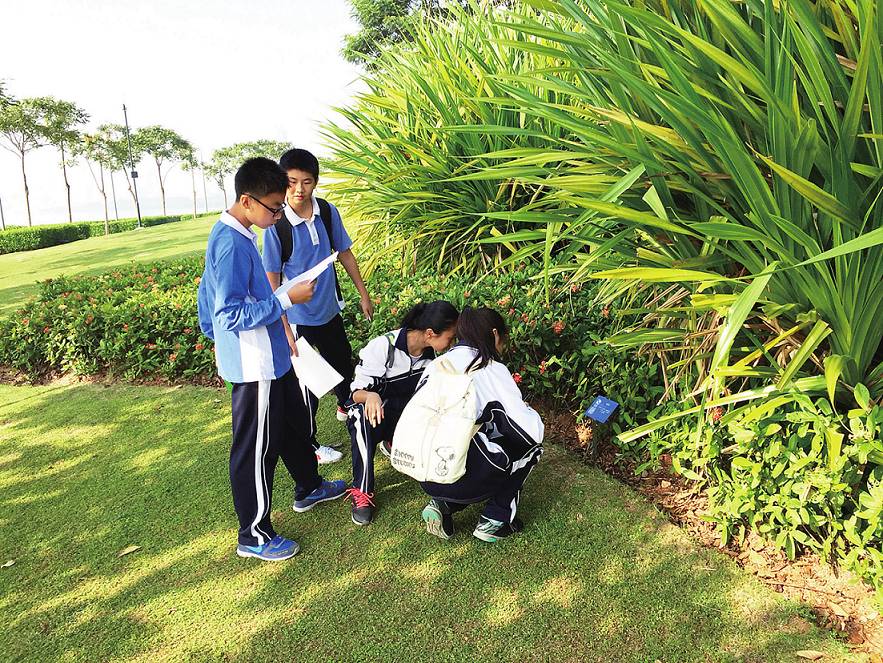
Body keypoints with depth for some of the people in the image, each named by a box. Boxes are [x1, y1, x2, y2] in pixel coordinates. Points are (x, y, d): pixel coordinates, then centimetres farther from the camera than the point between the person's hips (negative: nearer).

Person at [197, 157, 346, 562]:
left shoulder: (231, 235, 8)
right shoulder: (232, 243, -23)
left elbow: (207, 296, 17)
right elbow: (233, 315, -27)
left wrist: (215, 338, 28)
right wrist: (286, 299, -23)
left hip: (269, 359, 10)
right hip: (254, 366, -10)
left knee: (294, 422, 25)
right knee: (255, 450, 3)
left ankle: (309, 488, 47)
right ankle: (254, 536, 19)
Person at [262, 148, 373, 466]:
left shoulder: (328, 212, -6)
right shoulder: (276, 226, -19)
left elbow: (344, 252, 6)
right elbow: (272, 279, -15)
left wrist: (363, 293, 9)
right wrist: (284, 327, -17)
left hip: (330, 308, 6)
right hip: (299, 317, -5)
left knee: (343, 361, 26)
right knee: (307, 382, 8)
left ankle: (346, 406, 56)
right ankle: (309, 443, 28)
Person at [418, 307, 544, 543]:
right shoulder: (492, 370, -4)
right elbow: (532, 431, -7)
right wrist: (527, 410, 17)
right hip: (464, 479, -6)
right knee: (531, 445, 19)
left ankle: (443, 504, 15)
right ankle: (495, 520, 16)